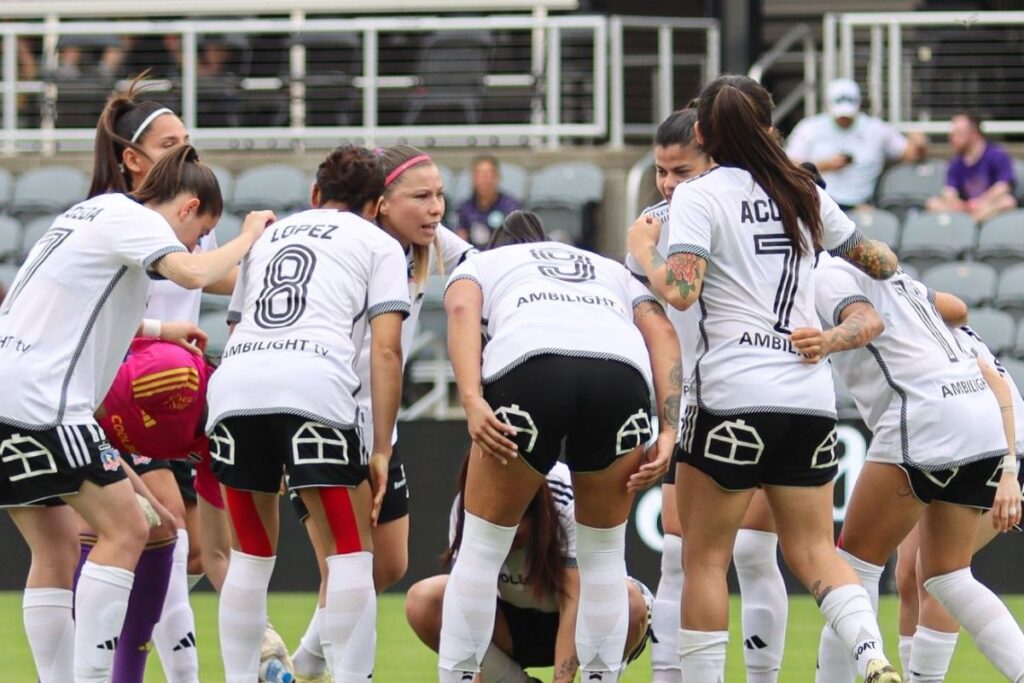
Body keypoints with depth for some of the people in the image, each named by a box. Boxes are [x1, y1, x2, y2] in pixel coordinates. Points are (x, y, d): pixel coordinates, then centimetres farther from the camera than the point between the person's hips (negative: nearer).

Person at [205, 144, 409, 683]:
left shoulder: (268, 236, 33)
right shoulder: (379, 244, 18)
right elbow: (386, 349, 7)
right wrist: (381, 450, 6)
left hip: (233, 381, 4)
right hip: (315, 385, -4)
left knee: (251, 553, 16)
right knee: (350, 553, 4)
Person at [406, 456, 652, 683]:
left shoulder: (568, 499, -28)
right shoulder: (465, 509, -21)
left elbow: (575, 603, -31)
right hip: (515, 626, 3)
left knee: (629, 600, -38)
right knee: (422, 601, -23)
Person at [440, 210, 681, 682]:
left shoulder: (480, 264, 34)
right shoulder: (611, 271, 41)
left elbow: (462, 311, 9)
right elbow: (661, 332, 21)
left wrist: (472, 400, -4)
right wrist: (668, 430, 11)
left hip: (527, 361, -2)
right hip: (623, 369, 2)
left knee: (482, 549, 13)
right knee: (603, 552, 20)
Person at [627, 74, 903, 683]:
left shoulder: (699, 197, -2)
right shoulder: (804, 193, 13)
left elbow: (679, 291, -16)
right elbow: (877, 261, 26)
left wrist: (643, 248, 3)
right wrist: (888, 265, 49)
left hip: (736, 397, -5)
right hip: (812, 397, 5)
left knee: (706, 557, 5)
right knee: (813, 550, 9)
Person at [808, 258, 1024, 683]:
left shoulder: (828, 275, 10)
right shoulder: (905, 287, 33)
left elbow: (867, 320, -15)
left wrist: (829, 341, -36)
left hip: (926, 417, -8)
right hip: (986, 418, 8)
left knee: (857, 563, 4)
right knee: (946, 577, 17)